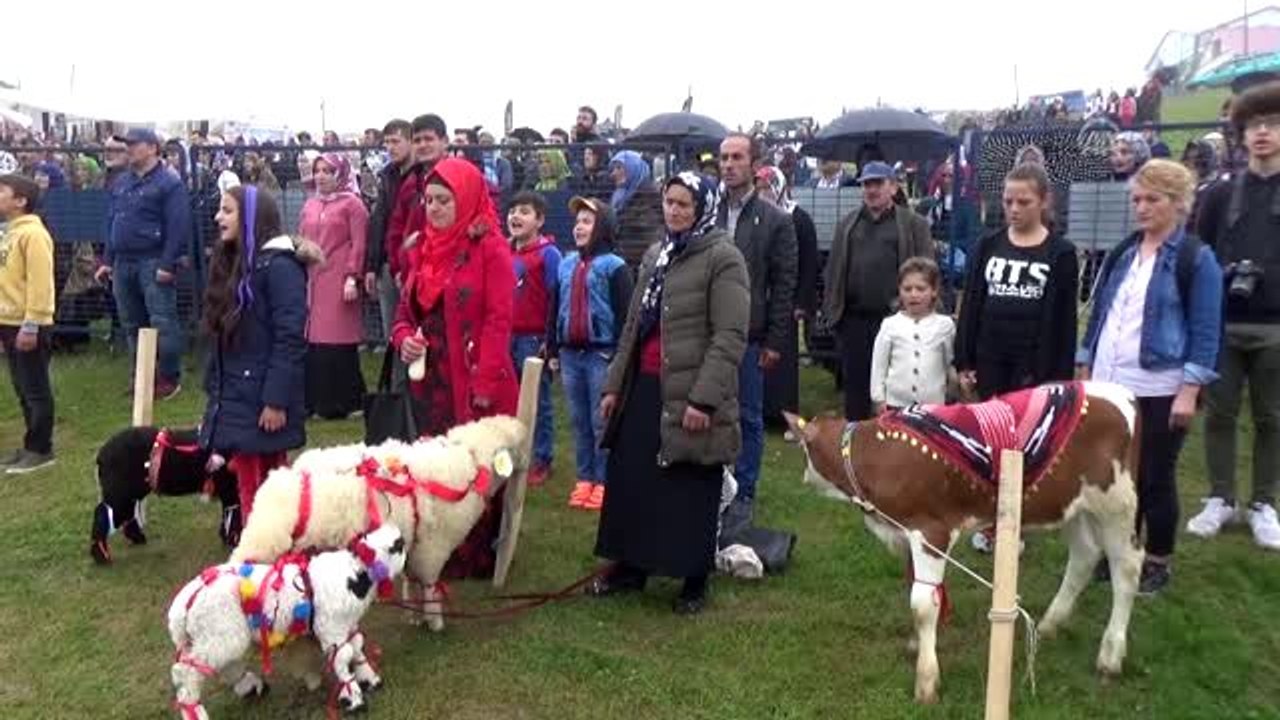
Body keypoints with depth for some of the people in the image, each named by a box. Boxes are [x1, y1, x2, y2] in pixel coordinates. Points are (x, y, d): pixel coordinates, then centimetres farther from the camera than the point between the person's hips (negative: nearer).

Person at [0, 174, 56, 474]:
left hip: (28, 327, -10)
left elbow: (40, 284, -20)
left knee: (36, 391, -1)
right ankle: (31, 446, 24)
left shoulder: (33, 234, -15)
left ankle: (41, 451, 7)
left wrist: (30, 326, -21)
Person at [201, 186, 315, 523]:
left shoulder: (280, 266, -14)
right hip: (234, 395, 8)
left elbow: (290, 338, -19)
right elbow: (222, 335, 17)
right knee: (248, 479, 13)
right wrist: (215, 389, 15)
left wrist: (276, 400, -21)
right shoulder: (232, 263, 13)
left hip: (264, 398, -8)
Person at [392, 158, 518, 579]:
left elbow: (499, 319, -13)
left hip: (476, 384, -6)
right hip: (430, 379, 7)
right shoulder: (425, 249, 14)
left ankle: (475, 557, 14)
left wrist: (484, 383, -18)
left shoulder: (490, 248, -7)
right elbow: (406, 309, 19)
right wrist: (403, 339, -4)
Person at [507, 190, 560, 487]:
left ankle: (542, 460, 12)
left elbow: (555, 298, -11)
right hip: (506, 337, 6)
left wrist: (550, 340, -13)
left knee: (538, 402, 3)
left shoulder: (548, 253, -8)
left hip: (534, 340, -6)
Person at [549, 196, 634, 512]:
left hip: (601, 354, -6)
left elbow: (625, 315, -10)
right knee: (579, 420, 11)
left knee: (601, 421, 0)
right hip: (570, 353, 6)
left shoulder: (614, 267, -6)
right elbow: (556, 309, 15)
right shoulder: (567, 264, 12)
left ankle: (603, 481, 9)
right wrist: (553, 349, 11)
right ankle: (584, 479, 20)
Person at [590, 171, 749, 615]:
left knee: (691, 493, 4)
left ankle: (695, 582, 20)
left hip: (690, 393, -7)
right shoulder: (655, 255, 16)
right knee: (630, 480, 12)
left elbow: (730, 337, -15)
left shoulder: (723, 257, -8)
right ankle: (629, 567, 28)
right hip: (644, 387, 7)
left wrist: (704, 398, -21)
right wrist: (614, 384, 15)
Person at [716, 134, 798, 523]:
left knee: (748, 418, 8)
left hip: (748, 336, -1)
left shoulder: (776, 221, 0)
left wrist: (775, 341, -6)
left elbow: (785, 284, -1)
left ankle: (743, 493, 21)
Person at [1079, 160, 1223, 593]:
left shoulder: (1197, 258, -5)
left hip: (1160, 391, -5)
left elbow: (1206, 331, -8)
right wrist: (1085, 371, 12)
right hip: (1111, 385, 5)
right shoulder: (1121, 254, 10)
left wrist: (1189, 392, -14)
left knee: (1155, 478, 5)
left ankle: (1158, 562, 22)